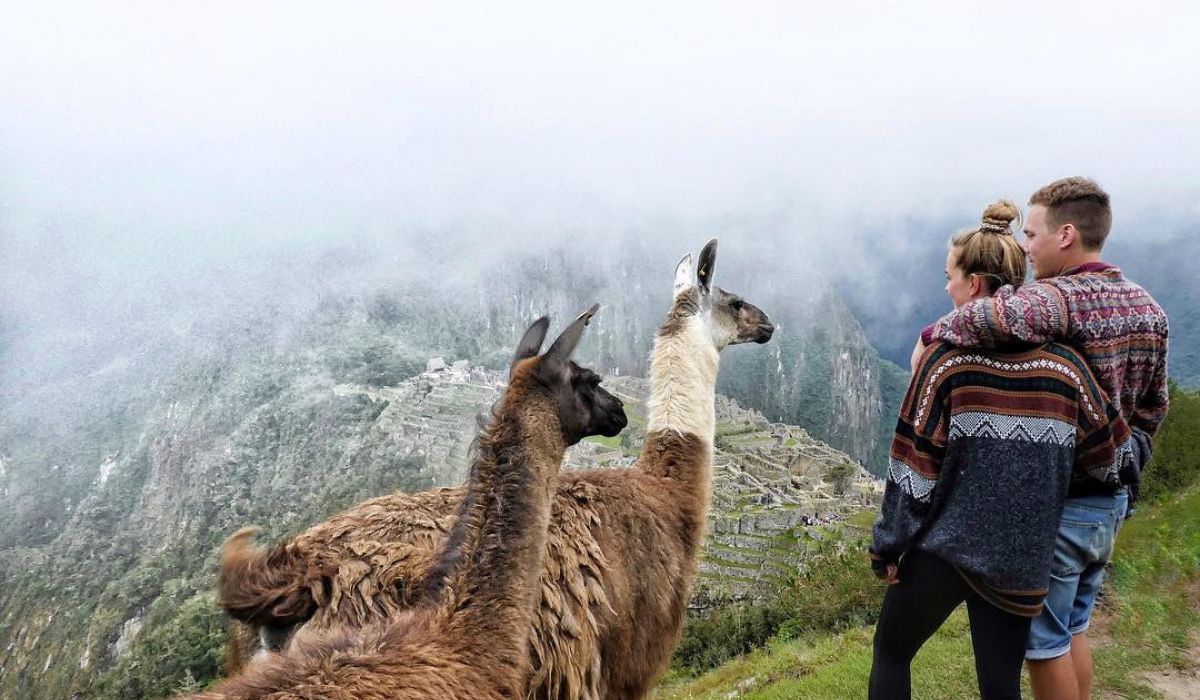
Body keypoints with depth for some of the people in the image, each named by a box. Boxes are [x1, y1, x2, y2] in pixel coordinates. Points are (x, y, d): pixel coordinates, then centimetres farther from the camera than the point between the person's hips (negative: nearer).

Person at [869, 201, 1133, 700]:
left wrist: (886, 548, -2)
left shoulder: (947, 358, -14)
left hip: (942, 551, -3)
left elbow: (914, 468, -12)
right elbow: (1111, 457, 3)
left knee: (890, 653, 18)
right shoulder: (1064, 366, -5)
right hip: (1019, 563, 3)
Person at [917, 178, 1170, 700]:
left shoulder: (1060, 298, -21)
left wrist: (933, 335, -25)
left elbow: (993, 318, -43)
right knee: (1072, 629, 22)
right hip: (1112, 500, 8)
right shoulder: (1147, 308, 7)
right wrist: (1123, 472, 22)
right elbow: (1152, 408, 14)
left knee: (1044, 640, 7)